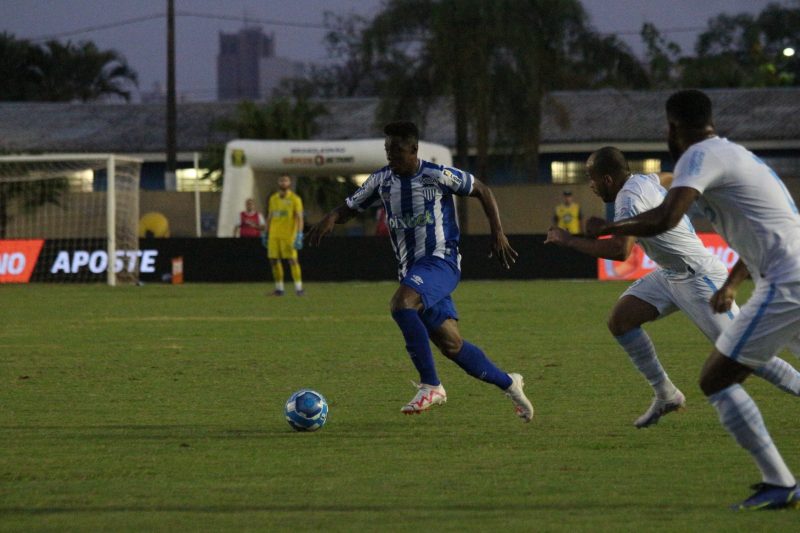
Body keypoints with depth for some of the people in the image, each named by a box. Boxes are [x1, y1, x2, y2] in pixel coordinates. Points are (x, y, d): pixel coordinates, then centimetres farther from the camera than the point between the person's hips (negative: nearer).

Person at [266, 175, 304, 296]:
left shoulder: (295, 199, -3)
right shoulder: (273, 198, 14)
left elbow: (299, 218, -8)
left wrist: (299, 235, -16)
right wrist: (266, 234, 17)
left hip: (288, 235, -5)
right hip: (274, 235, 5)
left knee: (292, 260, -10)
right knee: (274, 260, 3)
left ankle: (299, 288, -8)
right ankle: (279, 289, 10)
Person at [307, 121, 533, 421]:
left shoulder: (437, 176, -9)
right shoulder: (382, 180, 6)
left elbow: (482, 192, 3)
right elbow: (350, 208, 13)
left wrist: (498, 235, -3)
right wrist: (331, 218, -10)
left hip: (441, 261, -6)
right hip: (411, 270, 6)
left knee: (402, 304, -33)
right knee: (451, 345, 4)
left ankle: (430, 385, -26)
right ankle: (508, 384, 24)